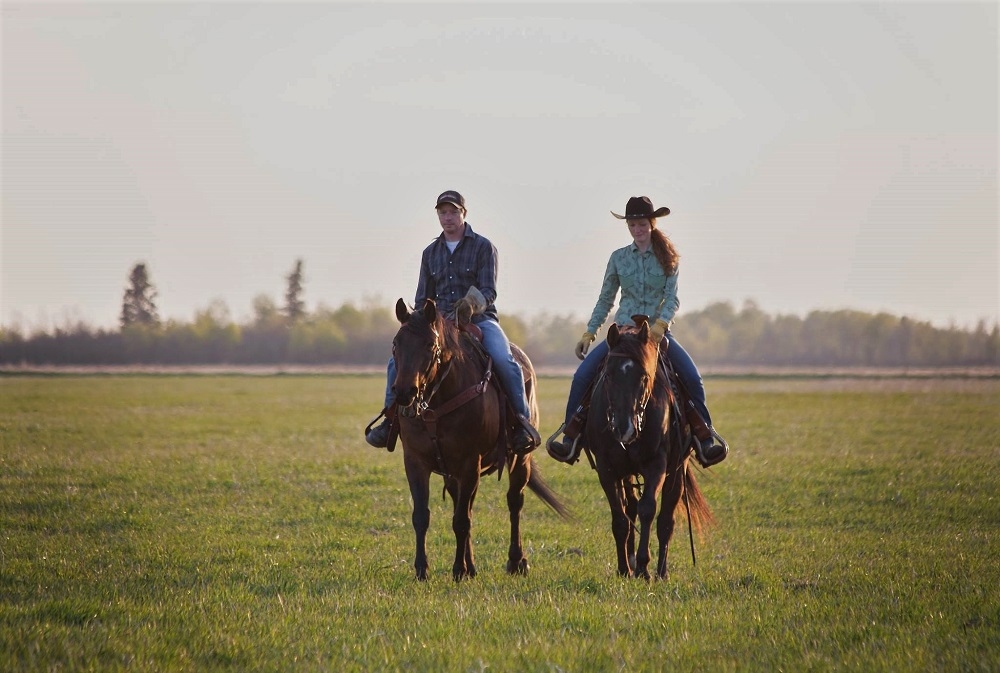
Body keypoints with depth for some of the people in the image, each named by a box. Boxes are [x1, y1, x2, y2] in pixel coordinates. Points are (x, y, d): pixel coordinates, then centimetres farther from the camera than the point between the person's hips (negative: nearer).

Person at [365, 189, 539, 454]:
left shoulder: (483, 247, 0)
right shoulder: (431, 253, 14)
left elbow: (488, 292, -9)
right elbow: (423, 298, 16)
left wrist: (470, 307, -28)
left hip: (480, 320, -4)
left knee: (504, 361, -33)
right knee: (397, 362, -14)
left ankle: (522, 422, -24)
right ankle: (390, 420, -1)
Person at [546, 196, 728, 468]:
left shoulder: (667, 258, 2)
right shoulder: (619, 258, 7)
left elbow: (672, 298, -6)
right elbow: (605, 300, 12)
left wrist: (659, 325, -24)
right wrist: (588, 333, 5)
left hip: (658, 331, -1)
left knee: (693, 378, -22)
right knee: (582, 374, -18)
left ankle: (705, 438, -11)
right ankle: (571, 438, -10)